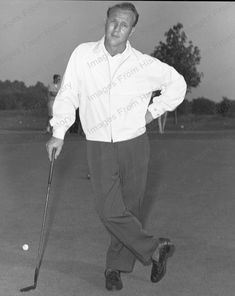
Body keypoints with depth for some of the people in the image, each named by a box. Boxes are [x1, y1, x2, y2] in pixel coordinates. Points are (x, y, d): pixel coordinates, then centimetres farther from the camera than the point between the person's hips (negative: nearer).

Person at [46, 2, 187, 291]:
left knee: (130, 209, 6)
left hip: (134, 145, 0)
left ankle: (116, 267, 24)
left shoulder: (144, 64, -5)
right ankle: (155, 249, 9)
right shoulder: (83, 54, -3)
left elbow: (177, 83, 11)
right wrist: (58, 133, -2)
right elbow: (68, 94, 3)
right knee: (109, 211, -9)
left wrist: (153, 111, 4)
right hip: (99, 148, 0)